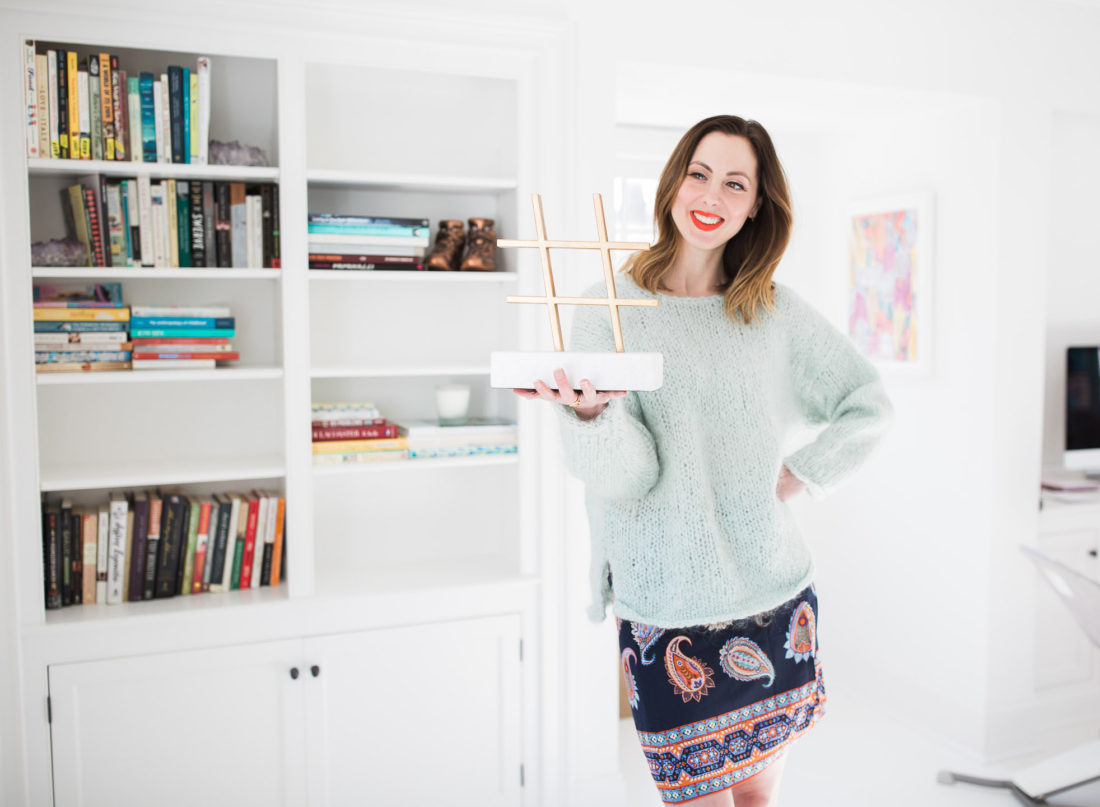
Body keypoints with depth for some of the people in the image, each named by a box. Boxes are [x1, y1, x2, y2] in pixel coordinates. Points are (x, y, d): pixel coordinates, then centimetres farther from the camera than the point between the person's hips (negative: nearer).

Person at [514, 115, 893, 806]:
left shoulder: (776, 311, 5)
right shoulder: (610, 310, -4)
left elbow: (870, 405, 14)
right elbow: (625, 479, -12)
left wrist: (800, 476, 2)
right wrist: (591, 412, -32)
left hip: (776, 595, 3)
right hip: (671, 612, -3)